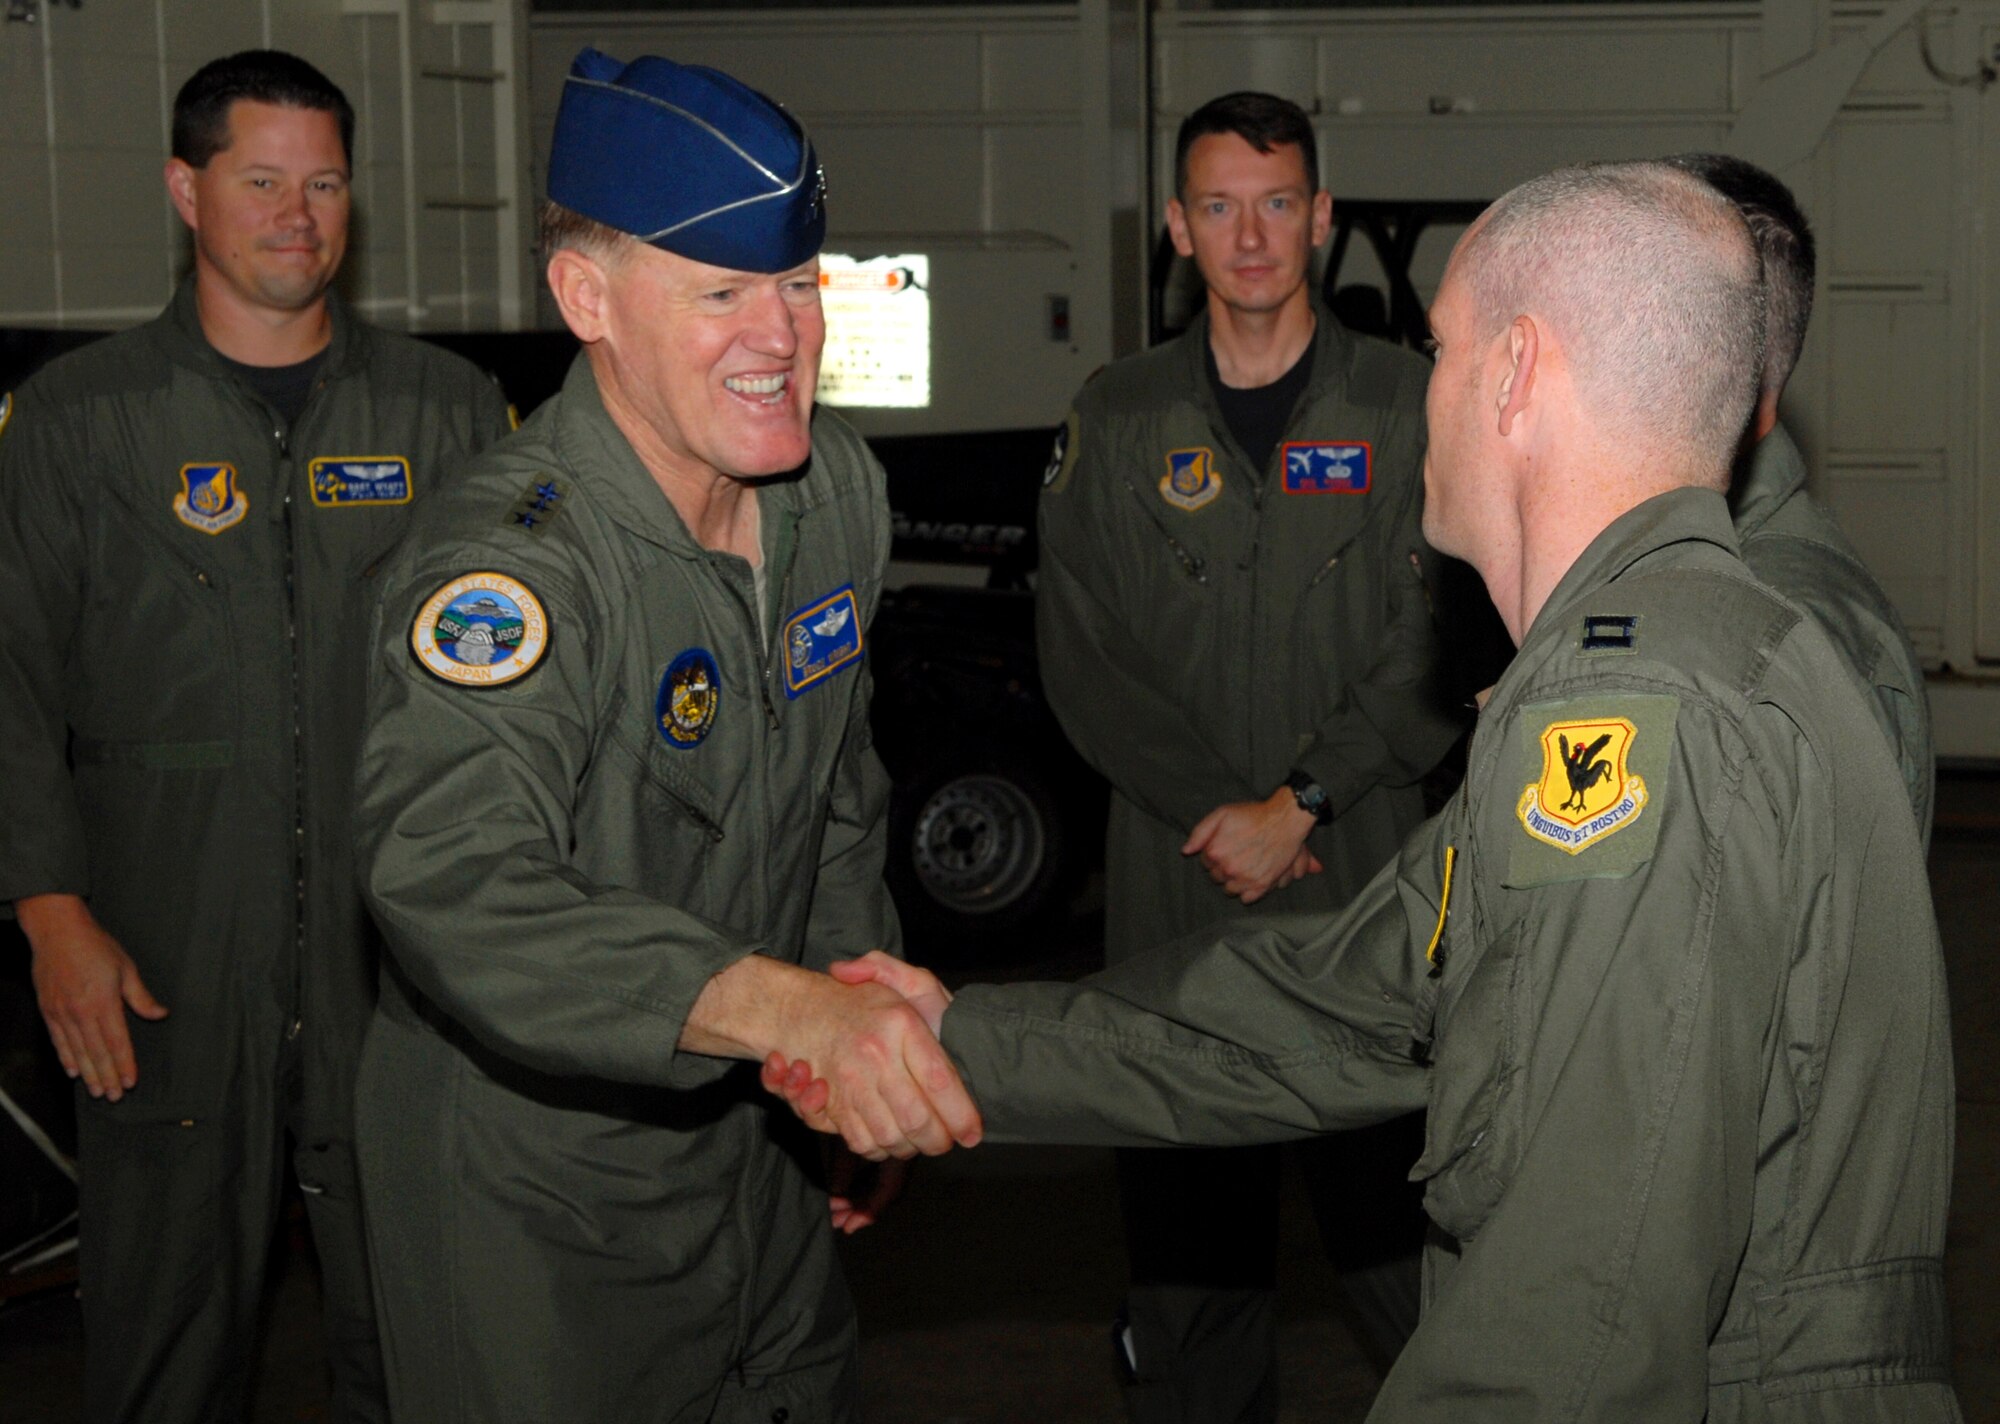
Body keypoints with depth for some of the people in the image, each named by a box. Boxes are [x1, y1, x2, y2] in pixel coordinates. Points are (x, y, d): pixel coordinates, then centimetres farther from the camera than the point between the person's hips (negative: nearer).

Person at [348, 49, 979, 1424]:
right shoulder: (506, 560, -29)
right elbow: (456, 883, -47)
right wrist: (785, 1005, -59)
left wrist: (866, 1044, 12)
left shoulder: (840, 490, -3)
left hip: (759, 1131, 7)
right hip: (539, 1176, -7)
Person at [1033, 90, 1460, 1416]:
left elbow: (1439, 647, -3)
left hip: (1370, 875, -1)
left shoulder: (1409, 405, 4)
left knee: (1400, 1202, 0)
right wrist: (1216, 813, -7)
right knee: (1188, 1218, 6)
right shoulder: (1118, 419, 9)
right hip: (1177, 890, 2)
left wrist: (1299, 805, -11)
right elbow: (1082, 652, 3)